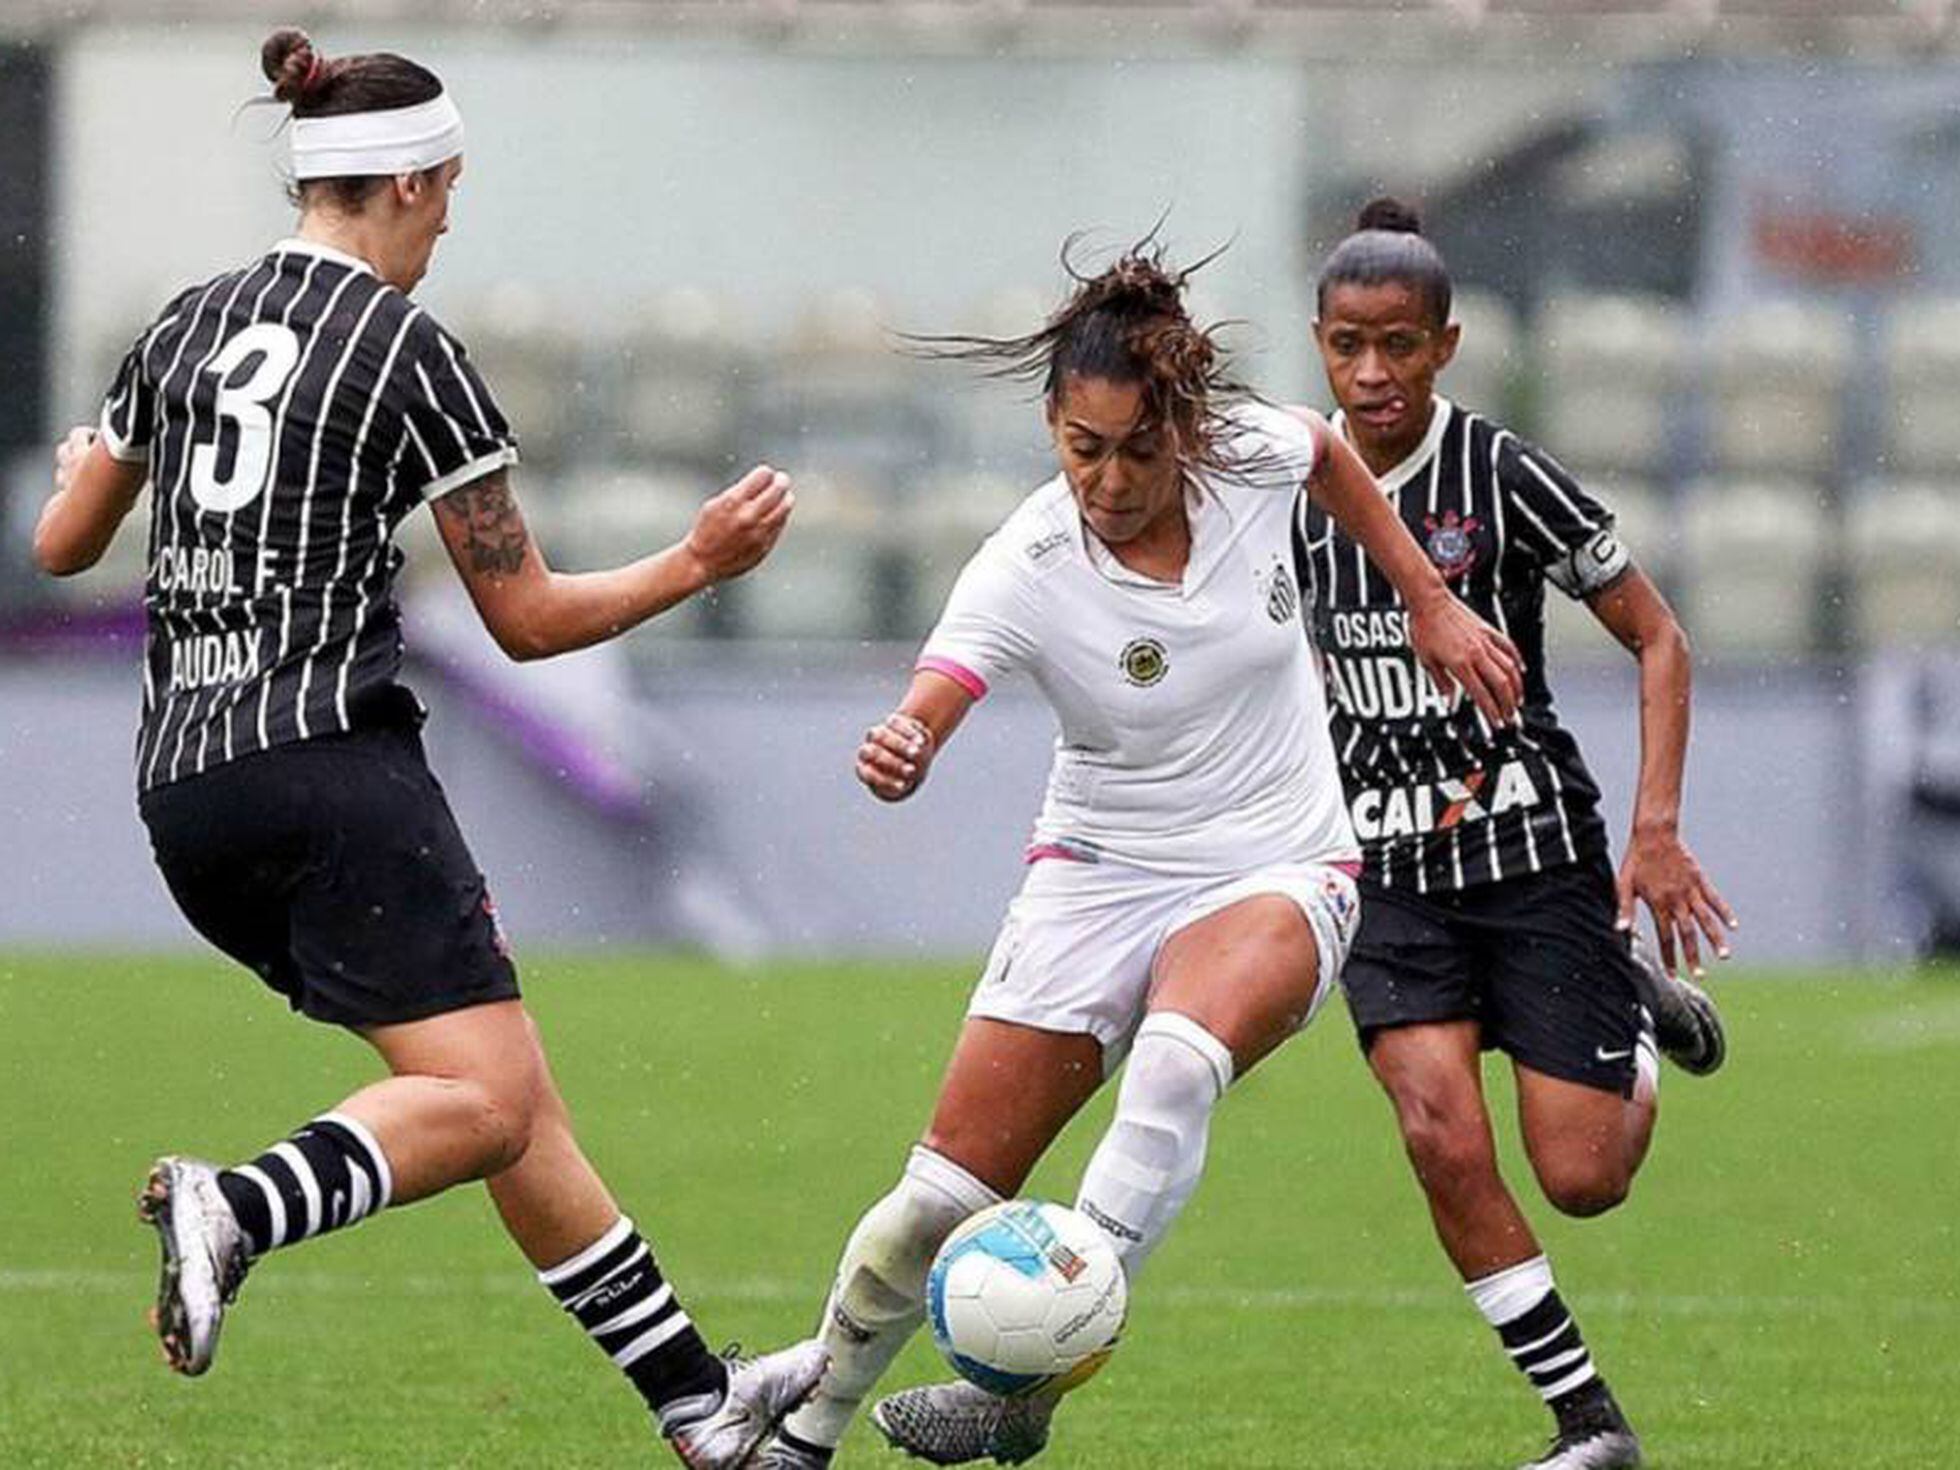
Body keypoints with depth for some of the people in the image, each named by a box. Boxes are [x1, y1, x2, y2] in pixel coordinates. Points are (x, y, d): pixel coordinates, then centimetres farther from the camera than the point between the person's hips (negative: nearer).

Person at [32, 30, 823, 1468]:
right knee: (484, 1102, -15)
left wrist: (81, 466, 44)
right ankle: (237, 1208, -40)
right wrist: (697, 564, 10)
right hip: (332, 769, -8)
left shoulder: (191, 327, 13)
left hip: (183, 792, 8)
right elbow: (531, 617, -2)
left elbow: (62, 544, 23)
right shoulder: (412, 356, -6)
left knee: (508, 1086, 12)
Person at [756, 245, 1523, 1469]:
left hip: (1277, 874, 0)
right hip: (1100, 877, 0)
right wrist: (896, 757, -58)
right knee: (946, 1194, -2)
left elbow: (1330, 457, 15)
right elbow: (927, 710, -35)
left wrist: (1433, 604, 15)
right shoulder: (1026, 573, -19)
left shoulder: (1249, 455, -12)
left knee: (1176, 1065, -34)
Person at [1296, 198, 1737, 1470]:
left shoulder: (1504, 478, -13)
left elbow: (1657, 639, -6)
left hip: (1533, 850, -3)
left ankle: (1640, 1006, 30)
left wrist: (1658, 829, -14)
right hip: (1388, 872, 3)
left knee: (1582, 1178, -5)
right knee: (1444, 1139, -17)